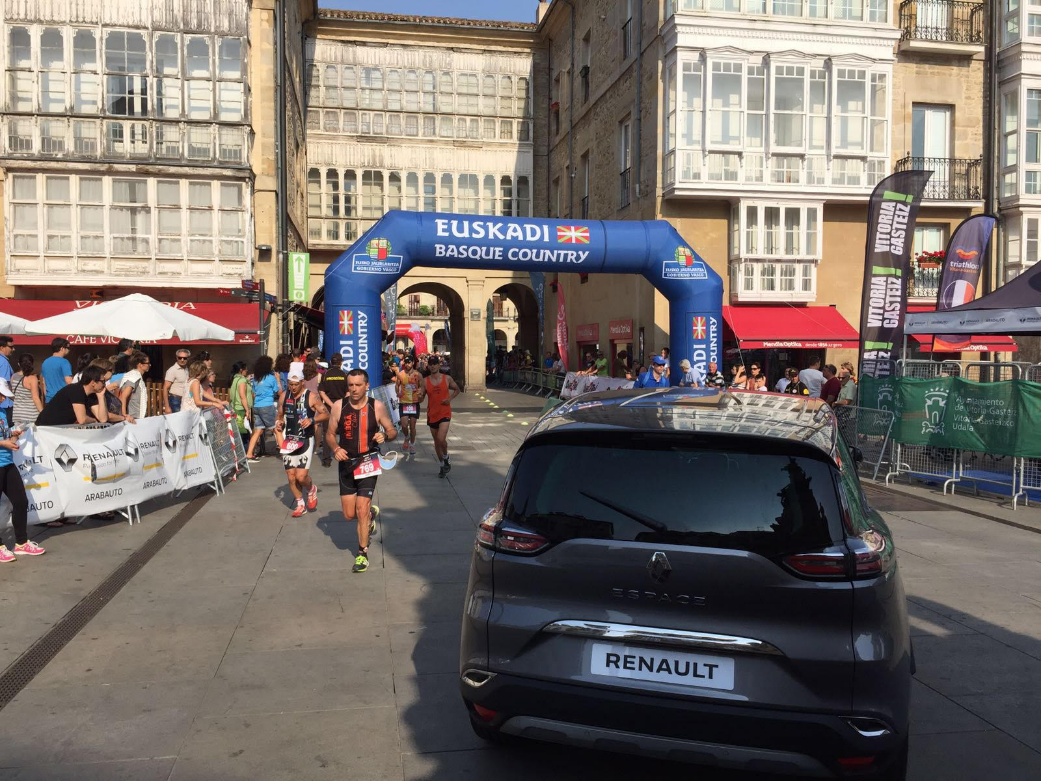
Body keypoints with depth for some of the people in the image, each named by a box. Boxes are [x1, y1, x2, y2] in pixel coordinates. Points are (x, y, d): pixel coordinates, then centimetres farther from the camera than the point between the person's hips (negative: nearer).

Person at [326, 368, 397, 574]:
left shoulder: (377, 407, -7)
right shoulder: (338, 406, -4)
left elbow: (393, 431, 2)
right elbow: (330, 434, 6)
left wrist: (385, 436, -21)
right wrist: (336, 449, -13)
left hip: (368, 463, -2)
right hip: (346, 463, 3)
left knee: (361, 510, -8)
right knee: (349, 515, 6)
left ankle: (362, 554, 10)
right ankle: (371, 513, 42)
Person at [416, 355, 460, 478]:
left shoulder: (447, 378, -3)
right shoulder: (425, 381, 0)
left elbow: (457, 390, 12)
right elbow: (421, 398, 1)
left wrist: (450, 398, -6)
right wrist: (418, 399, -22)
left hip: (445, 413, -3)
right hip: (432, 414, 3)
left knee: (441, 439, -19)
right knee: (436, 441, 12)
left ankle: (446, 458, 10)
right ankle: (442, 465, 29)